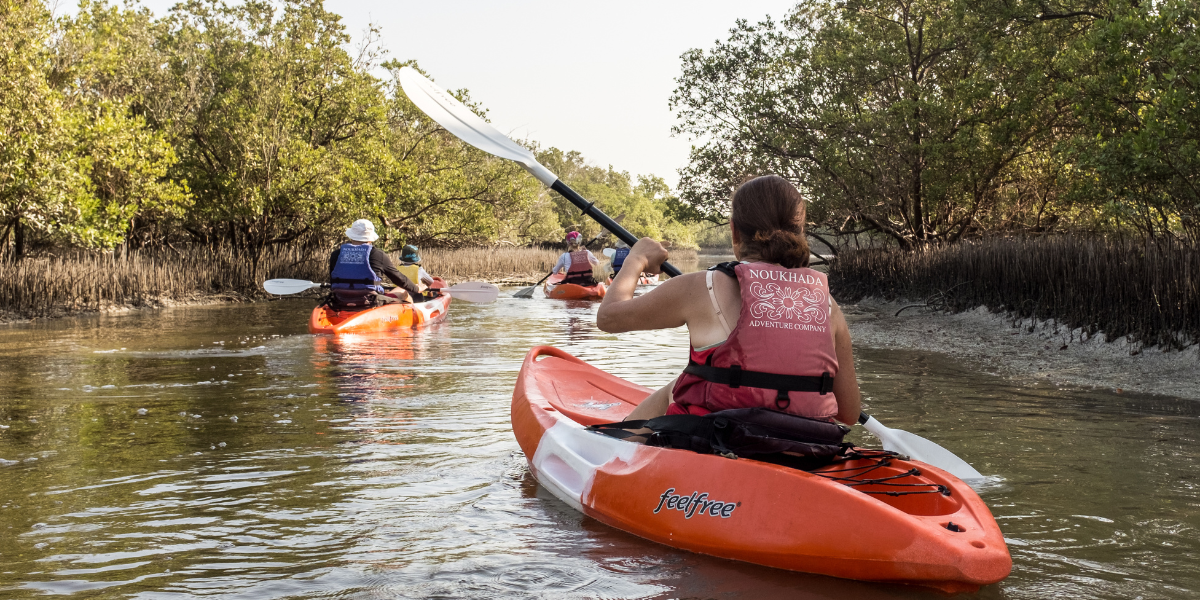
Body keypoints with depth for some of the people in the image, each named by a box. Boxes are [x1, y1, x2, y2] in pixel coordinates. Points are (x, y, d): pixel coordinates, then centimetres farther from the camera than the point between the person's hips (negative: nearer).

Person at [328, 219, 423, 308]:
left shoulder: (336, 254, 3)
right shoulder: (378, 255, -7)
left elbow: (332, 282, 14)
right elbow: (398, 278, 5)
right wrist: (416, 289, 23)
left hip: (341, 303, 5)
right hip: (370, 302, -4)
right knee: (403, 292, 21)